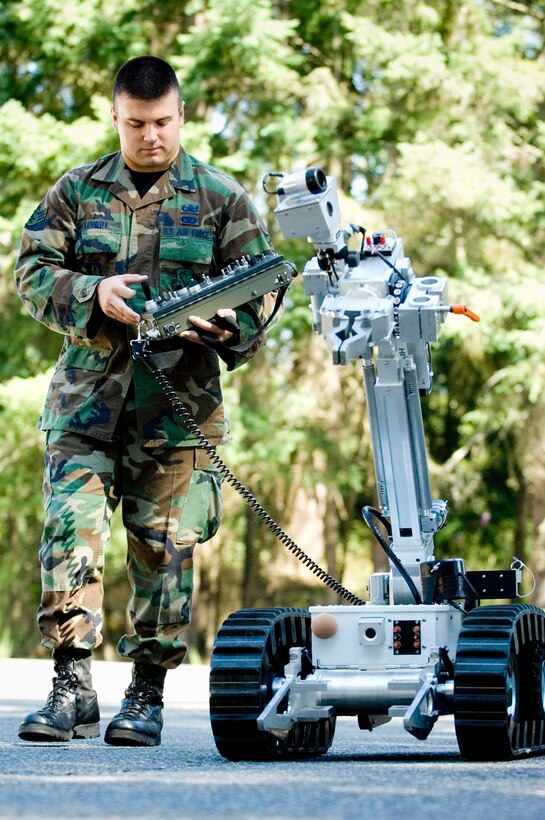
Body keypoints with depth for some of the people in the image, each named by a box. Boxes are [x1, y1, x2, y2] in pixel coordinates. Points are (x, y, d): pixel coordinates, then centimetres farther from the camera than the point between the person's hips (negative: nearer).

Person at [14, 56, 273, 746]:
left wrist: (227, 325, -16)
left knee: (164, 544, 1)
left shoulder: (221, 197, 8)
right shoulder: (77, 191, 11)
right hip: (86, 390, 1)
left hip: (178, 397, -1)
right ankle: (72, 687, -7)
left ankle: (148, 693, 9)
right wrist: (93, 295, -12)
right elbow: (32, 272, 7)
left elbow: (260, 287, 6)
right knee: (70, 525, -11)